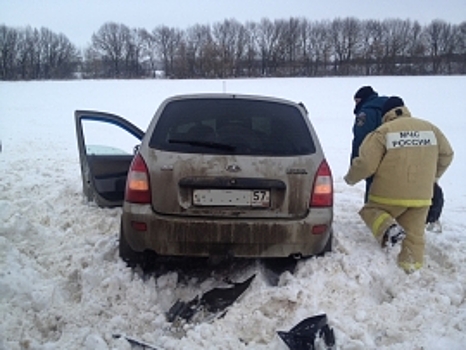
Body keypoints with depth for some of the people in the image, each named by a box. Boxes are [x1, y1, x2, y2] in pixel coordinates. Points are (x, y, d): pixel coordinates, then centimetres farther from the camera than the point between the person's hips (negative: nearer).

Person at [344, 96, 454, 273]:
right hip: (421, 196, 4)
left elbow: (366, 163, -11)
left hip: (390, 194, -4)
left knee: (371, 211, 18)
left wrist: (350, 178, 7)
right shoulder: (430, 128, 7)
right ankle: (411, 268, 11)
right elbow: (446, 155, 15)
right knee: (414, 235, 13)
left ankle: (388, 229, -11)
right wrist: (432, 177, 30)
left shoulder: (383, 132, -8)